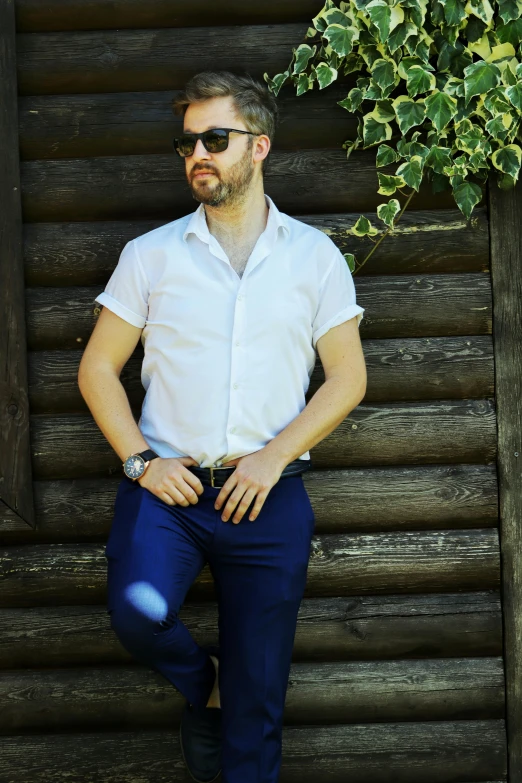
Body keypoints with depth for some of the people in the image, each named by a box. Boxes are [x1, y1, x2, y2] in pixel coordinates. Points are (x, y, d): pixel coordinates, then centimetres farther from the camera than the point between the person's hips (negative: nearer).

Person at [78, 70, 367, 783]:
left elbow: (348, 376, 5)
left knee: (256, 705, 3)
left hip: (269, 494, 0)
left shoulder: (314, 256, 6)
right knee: (139, 610, -29)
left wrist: (274, 456, -9)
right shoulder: (151, 255, 6)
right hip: (167, 485, 0)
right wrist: (142, 461, -7)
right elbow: (97, 368, 8)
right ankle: (199, 681, 5)